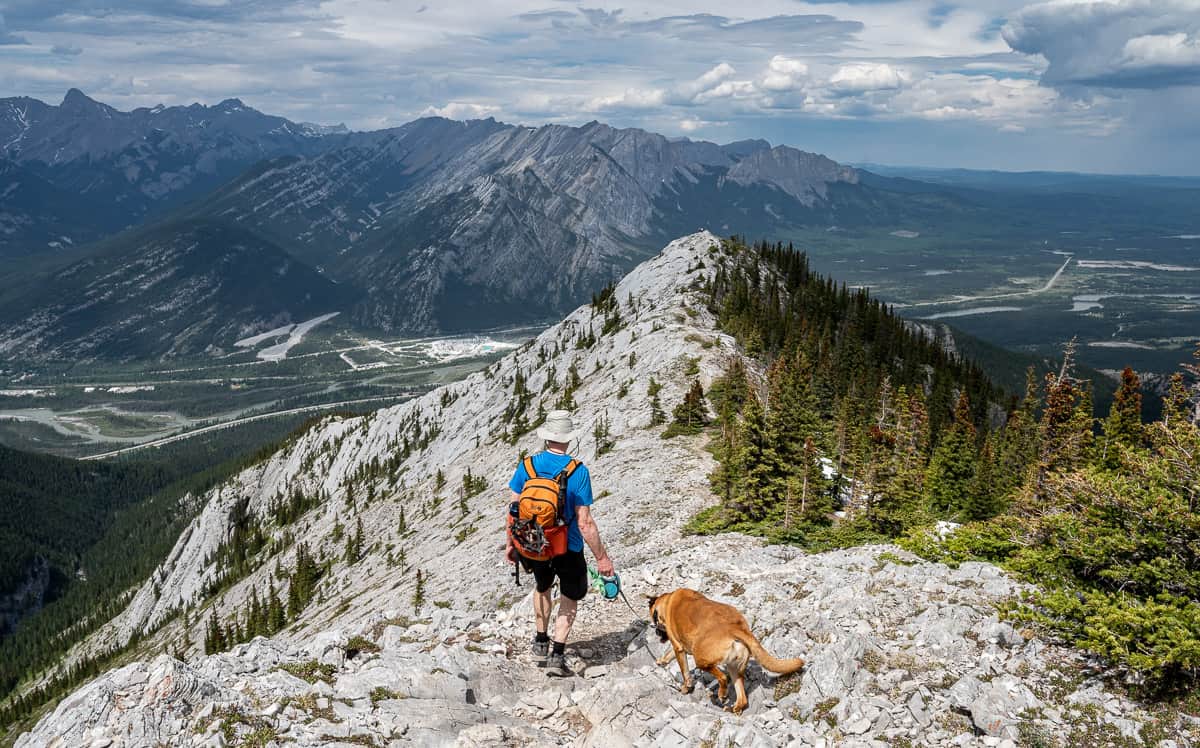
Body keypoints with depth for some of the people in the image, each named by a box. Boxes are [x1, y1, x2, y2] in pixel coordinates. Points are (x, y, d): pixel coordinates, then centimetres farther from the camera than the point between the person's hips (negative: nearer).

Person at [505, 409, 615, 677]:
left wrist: (510, 543, 12)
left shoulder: (527, 465, -10)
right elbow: (585, 523, -19)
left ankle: (541, 641, 40)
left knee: (542, 587, 33)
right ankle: (557, 655, 11)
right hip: (567, 549, -3)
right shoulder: (578, 471, -19)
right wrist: (601, 557, -9)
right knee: (570, 597, 22)